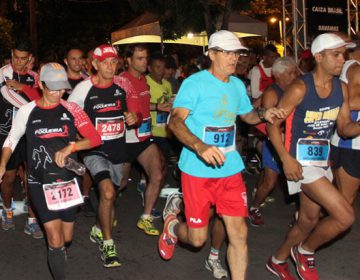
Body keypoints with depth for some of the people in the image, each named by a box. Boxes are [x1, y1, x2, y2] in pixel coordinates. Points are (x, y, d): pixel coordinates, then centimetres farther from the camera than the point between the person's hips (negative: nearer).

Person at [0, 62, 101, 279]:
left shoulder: (71, 109, -3)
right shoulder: (27, 111, -3)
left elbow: (95, 138, -10)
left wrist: (71, 147, -25)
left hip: (68, 182, 2)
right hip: (41, 184, -2)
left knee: (67, 239, 15)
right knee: (56, 241, -10)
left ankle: (57, 255, 50)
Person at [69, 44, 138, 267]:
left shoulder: (120, 87, 3)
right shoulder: (84, 89, -9)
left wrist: (132, 119, -4)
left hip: (117, 150, 5)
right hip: (94, 150, -5)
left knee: (110, 197, 16)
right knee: (108, 192, -25)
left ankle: (98, 231, 44)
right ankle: (108, 244, -8)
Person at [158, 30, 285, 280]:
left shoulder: (237, 85, 11)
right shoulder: (195, 83, -10)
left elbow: (247, 114, 26)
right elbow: (175, 121, -20)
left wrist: (263, 115, 2)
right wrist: (200, 146, -38)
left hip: (230, 168, 5)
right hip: (197, 169, -5)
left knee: (239, 233, 0)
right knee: (198, 238, 4)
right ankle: (172, 223, 38)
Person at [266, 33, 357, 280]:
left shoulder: (341, 88, 4)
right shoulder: (300, 88, -16)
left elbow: (345, 127, 9)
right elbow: (273, 124, -14)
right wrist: (286, 158, -23)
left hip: (322, 161, 8)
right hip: (301, 162, -8)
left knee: (310, 219, 18)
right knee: (345, 215, -16)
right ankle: (305, 251, 10)